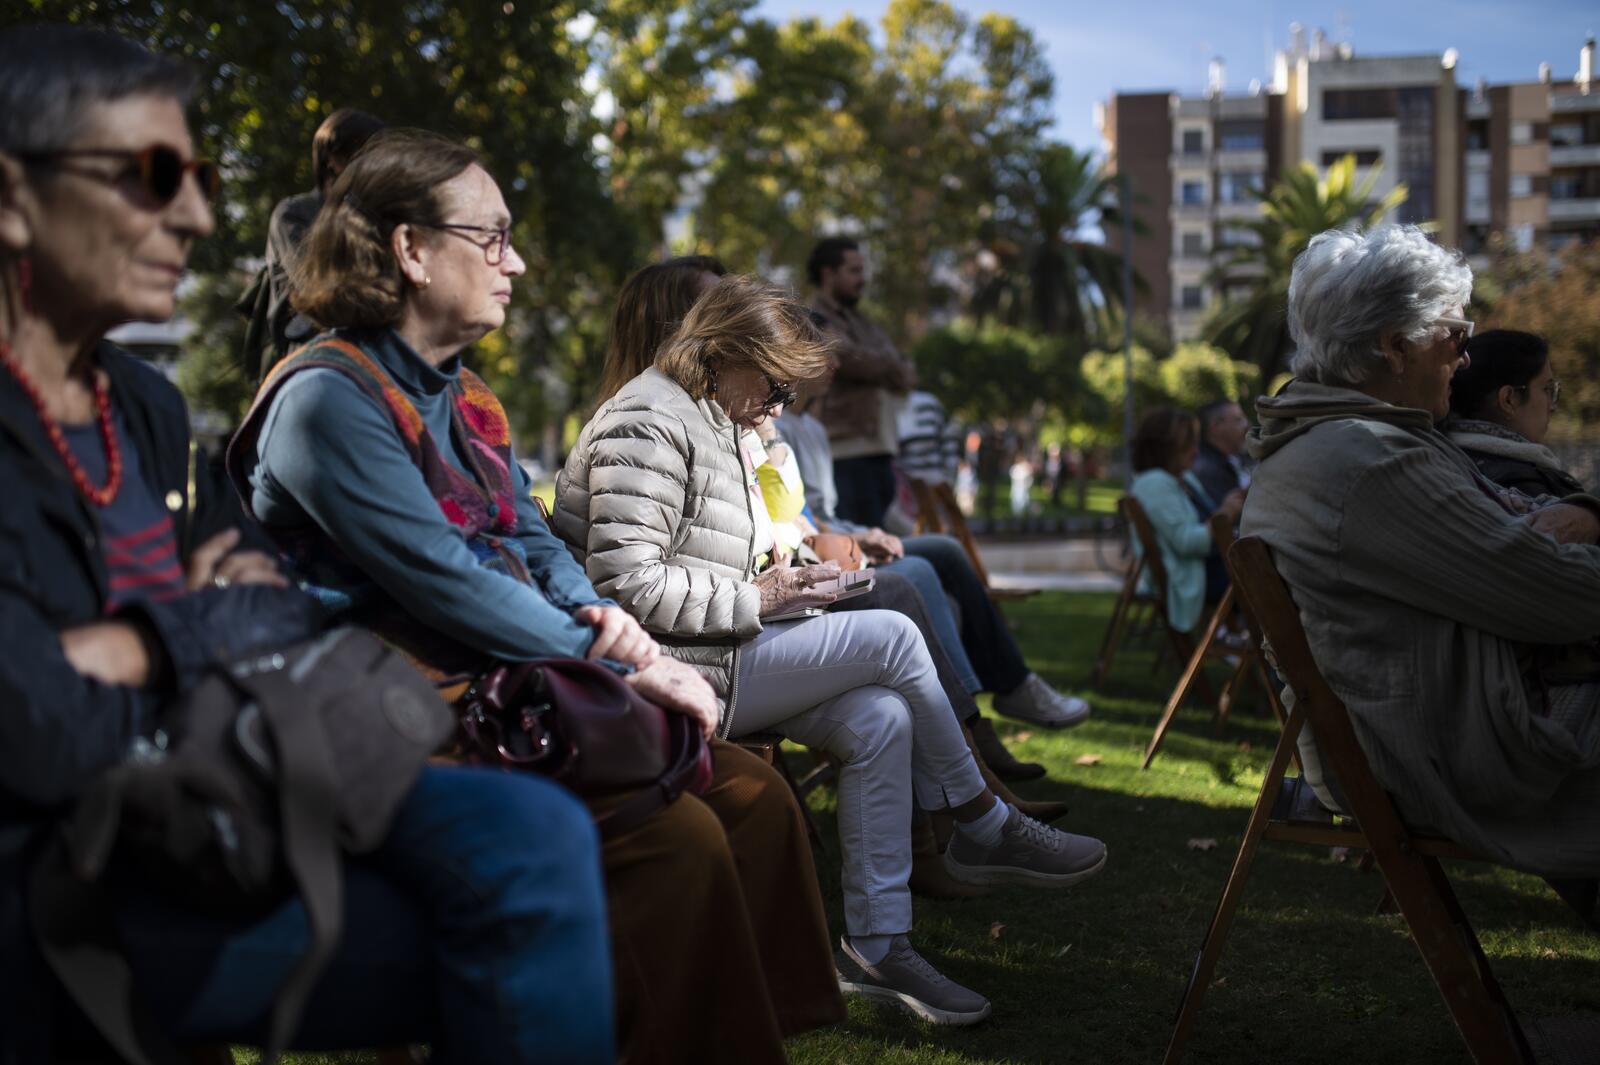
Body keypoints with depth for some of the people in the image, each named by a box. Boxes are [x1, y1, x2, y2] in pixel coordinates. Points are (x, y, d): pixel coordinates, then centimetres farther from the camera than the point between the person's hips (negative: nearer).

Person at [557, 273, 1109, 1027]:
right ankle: (986, 830, 3)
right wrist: (755, 600, -17)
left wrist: (774, 583, 8)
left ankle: (876, 946, -6)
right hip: (674, 673, -10)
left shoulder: (709, 424, 21)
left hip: (718, 656, 10)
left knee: (882, 720, -8)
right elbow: (624, 584, -22)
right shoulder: (649, 424, -13)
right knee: (890, 637, -15)